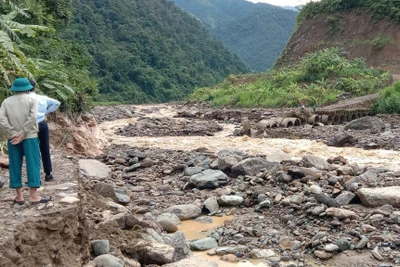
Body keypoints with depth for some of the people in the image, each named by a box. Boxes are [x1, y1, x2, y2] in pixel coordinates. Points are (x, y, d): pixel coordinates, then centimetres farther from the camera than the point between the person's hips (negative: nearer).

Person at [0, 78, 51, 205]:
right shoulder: (32, 100, -1)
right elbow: (32, 118, -14)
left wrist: (13, 133, -7)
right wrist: (22, 134, -12)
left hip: (13, 138, 3)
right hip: (30, 137, -3)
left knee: (15, 165, 8)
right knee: (33, 164, 1)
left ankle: (19, 196, 11)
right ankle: (33, 196, 0)